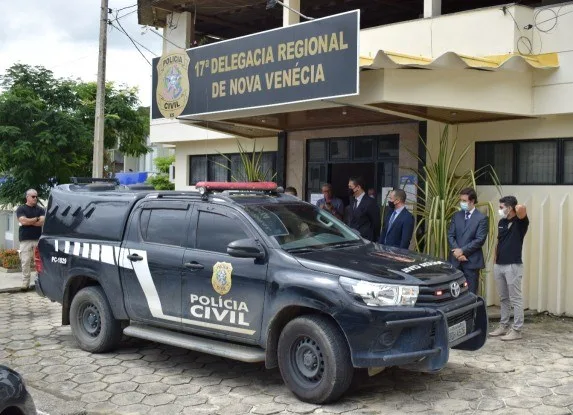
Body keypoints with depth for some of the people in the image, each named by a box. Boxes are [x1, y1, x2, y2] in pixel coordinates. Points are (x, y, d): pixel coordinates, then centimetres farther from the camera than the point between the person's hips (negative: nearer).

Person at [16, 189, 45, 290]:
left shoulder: (40, 209, 14)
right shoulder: (21, 209, 6)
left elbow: (42, 222, -2)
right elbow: (23, 221, -10)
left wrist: (29, 221, -5)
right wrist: (37, 219, -1)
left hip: (38, 239, 2)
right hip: (25, 240, -2)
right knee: (25, 263, -5)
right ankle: (25, 284, -1)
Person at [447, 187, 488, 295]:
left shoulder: (482, 218, -3)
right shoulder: (456, 215, 12)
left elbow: (479, 240, -11)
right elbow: (450, 235, 6)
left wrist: (462, 251, -13)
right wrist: (457, 251, -9)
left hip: (471, 261, -4)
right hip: (456, 260, 4)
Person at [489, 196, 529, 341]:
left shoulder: (520, 222, -10)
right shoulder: (502, 222, 11)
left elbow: (521, 209, -33)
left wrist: (518, 207, -9)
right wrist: (495, 260, 16)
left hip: (513, 266, -7)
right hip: (499, 265, 7)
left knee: (515, 299, 0)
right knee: (503, 298, 15)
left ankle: (516, 330, 5)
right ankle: (503, 326, 24)